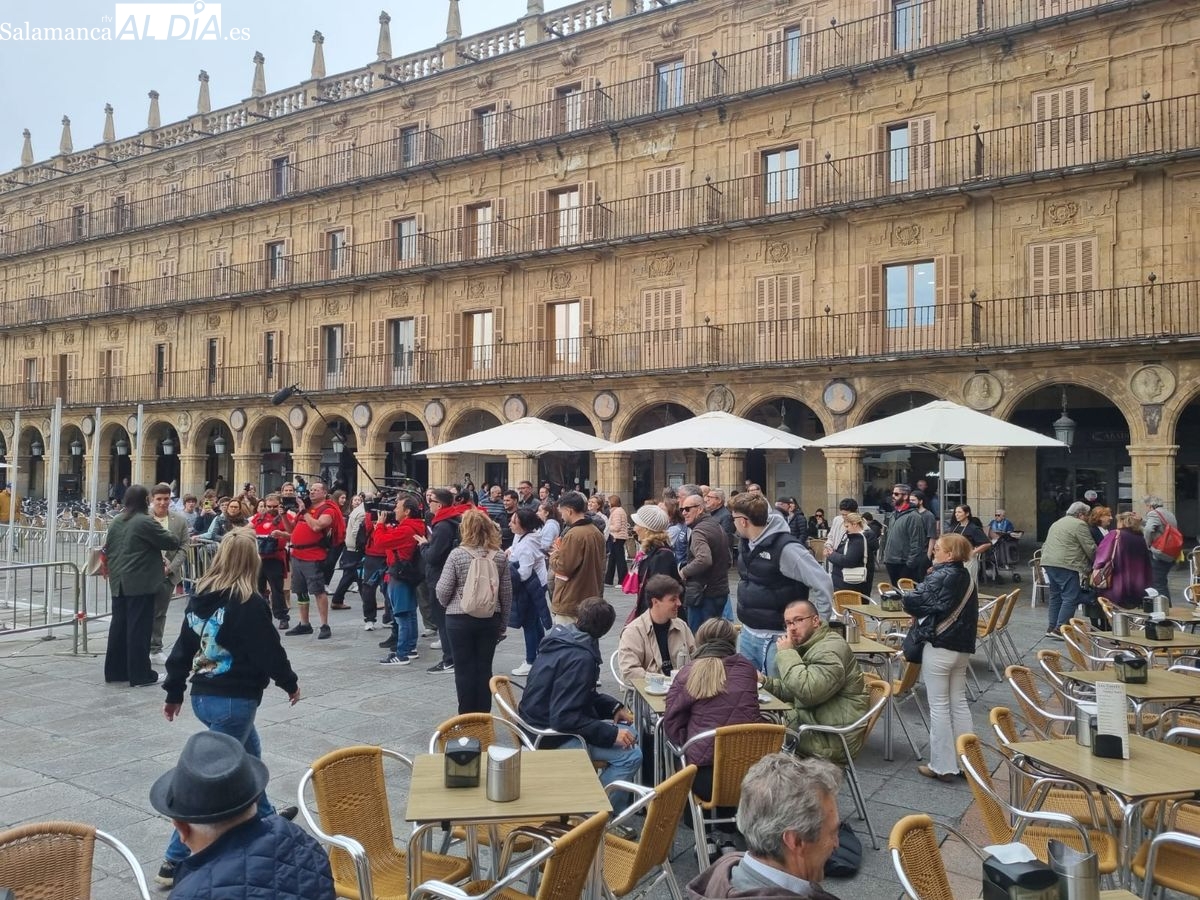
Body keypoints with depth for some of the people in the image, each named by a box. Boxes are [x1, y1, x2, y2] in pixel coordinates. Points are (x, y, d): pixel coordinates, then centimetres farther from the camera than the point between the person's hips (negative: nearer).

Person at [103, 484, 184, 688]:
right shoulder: (145, 522, -14)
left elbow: (108, 550, 18)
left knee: (119, 625, 14)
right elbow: (171, 543, -10)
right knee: (139, 628, -4)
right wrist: (175, 538, 12)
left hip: (119, 583, 8)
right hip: (141, 584, -8)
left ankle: (114, 670, 21)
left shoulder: (115, 522, 11)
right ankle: (140, 674, 1)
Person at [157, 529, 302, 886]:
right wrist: (290, 683, 3)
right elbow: (269, 651, -13)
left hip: (203, 695, 8)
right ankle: (175, 860, 3)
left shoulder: (200, 596, 4)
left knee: (250, 752, 27)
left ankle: (264, 816, 44)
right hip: (234, 699, -8)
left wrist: (174, 692, 19)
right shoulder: (250, 603, -17)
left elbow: (184, 647, 10)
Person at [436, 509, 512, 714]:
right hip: (490, 620, 3)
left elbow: (443, 591, -8)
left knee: (464, 669, 7)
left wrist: (447, 605, 15)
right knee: (484, 668, 10)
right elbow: (507, 594, 3)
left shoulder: (457, 554, -11)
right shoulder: (500, 556, -2)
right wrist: (503, 625, 13)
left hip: (460, 620, -3)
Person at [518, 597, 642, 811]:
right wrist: (611, 734, -24)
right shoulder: (580, 659, -26)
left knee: (629, 732, 14)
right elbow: (564, 718, -30)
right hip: (551, 737, -10)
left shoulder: (563, 641, 4)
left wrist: (614, 706, 5)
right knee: (630, 755, -18)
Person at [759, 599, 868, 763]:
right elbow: (792, 690, 19)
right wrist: (764, 681, 2)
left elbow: (808, 692, -32)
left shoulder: (831, 649, -20)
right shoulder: (806, 647, 14)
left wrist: (786, 654, -21)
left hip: (832, 740, -10)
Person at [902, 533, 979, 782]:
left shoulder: (940, 577, -17)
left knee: (939, 706, 1)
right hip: (963, 647, 8)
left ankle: (943, 766, 7)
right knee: (959, 703, 14)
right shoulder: (967, 578, 8)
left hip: (939, 647, -7)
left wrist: (919, 613, 2)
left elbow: (911, 602, -21)